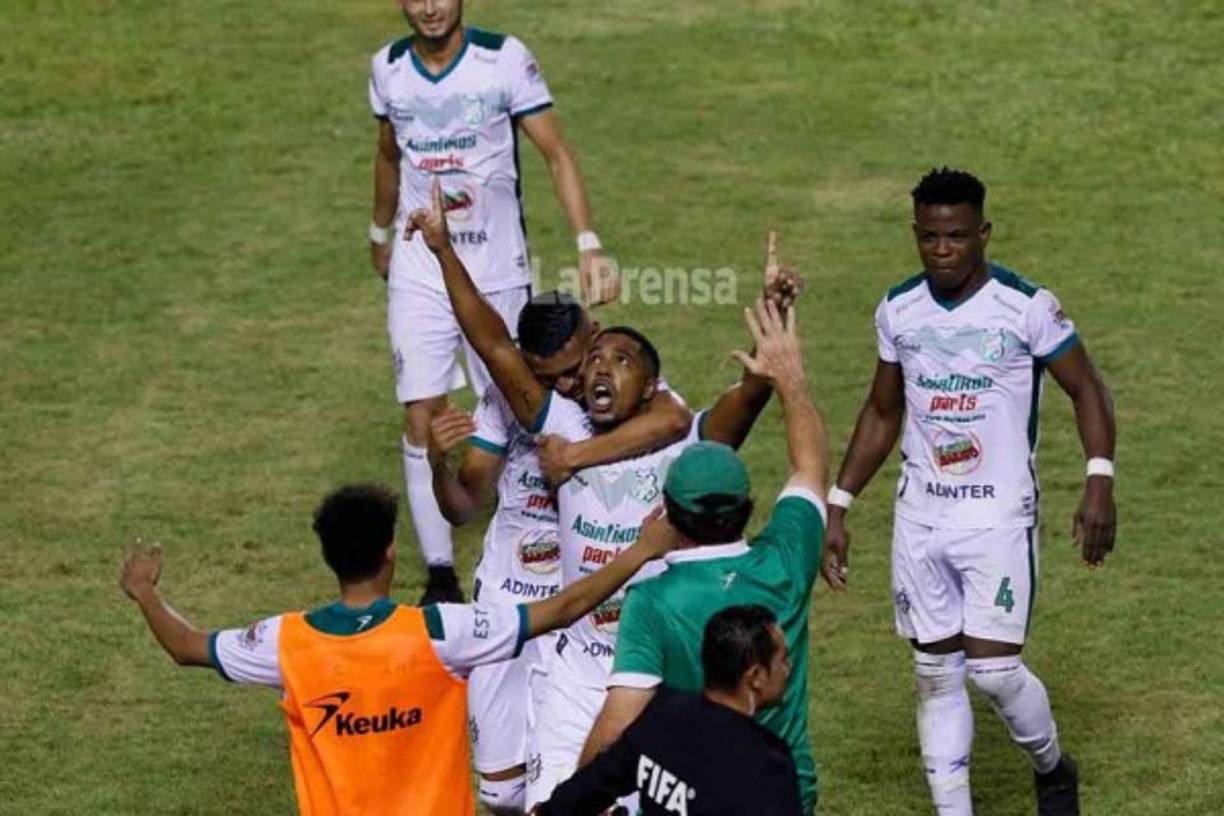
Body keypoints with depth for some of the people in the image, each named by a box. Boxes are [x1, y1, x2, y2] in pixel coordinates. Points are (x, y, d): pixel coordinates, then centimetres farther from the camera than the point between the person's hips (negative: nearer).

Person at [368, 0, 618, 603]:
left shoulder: (505, 59, -12)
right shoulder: (388, 68, 1)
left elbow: (556, 154, -12)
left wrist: (587, 245, -22)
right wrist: (381, 231, 31)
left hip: (498, 270, -2)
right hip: (418, 275, 2)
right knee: (421, 420, -5)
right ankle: (439, 573, 3)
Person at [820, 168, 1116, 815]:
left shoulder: (1027, 306, -10)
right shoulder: (898, 310, 3)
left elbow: (1086, 390, -3)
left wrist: (1099, 481, -17)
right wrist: (837, 506, 11)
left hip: (999, 517, -4)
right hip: (920, 518, 4)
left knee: (994, 670, -10)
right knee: (936, 674, 6)